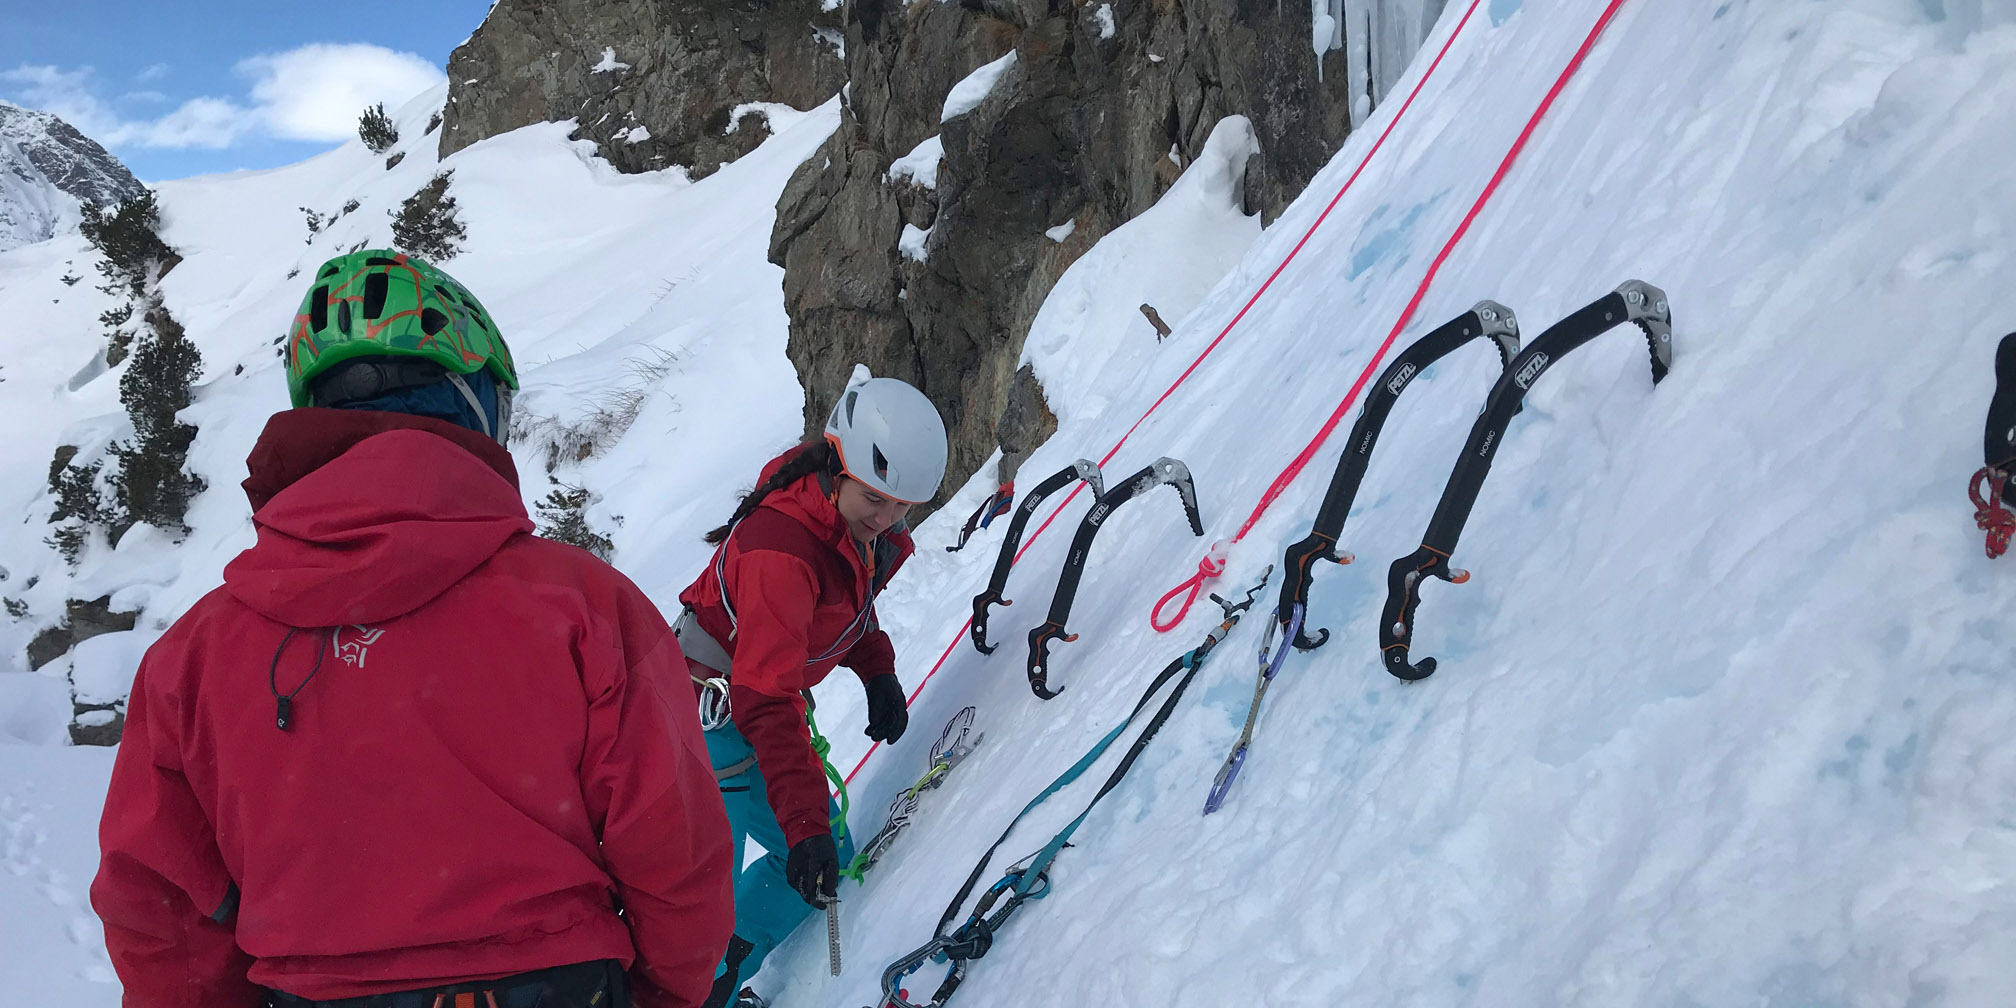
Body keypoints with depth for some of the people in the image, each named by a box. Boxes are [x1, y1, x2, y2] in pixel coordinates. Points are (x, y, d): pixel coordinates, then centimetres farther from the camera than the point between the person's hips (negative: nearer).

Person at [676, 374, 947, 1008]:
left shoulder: (869, 529, -4)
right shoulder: (779, 550, -32)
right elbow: (766, 703, -34)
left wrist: (878, 672, 2)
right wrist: (804, 822, -37)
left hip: (766, 711, 9)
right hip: (711, 724, -9)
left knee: (826, 858, 14)